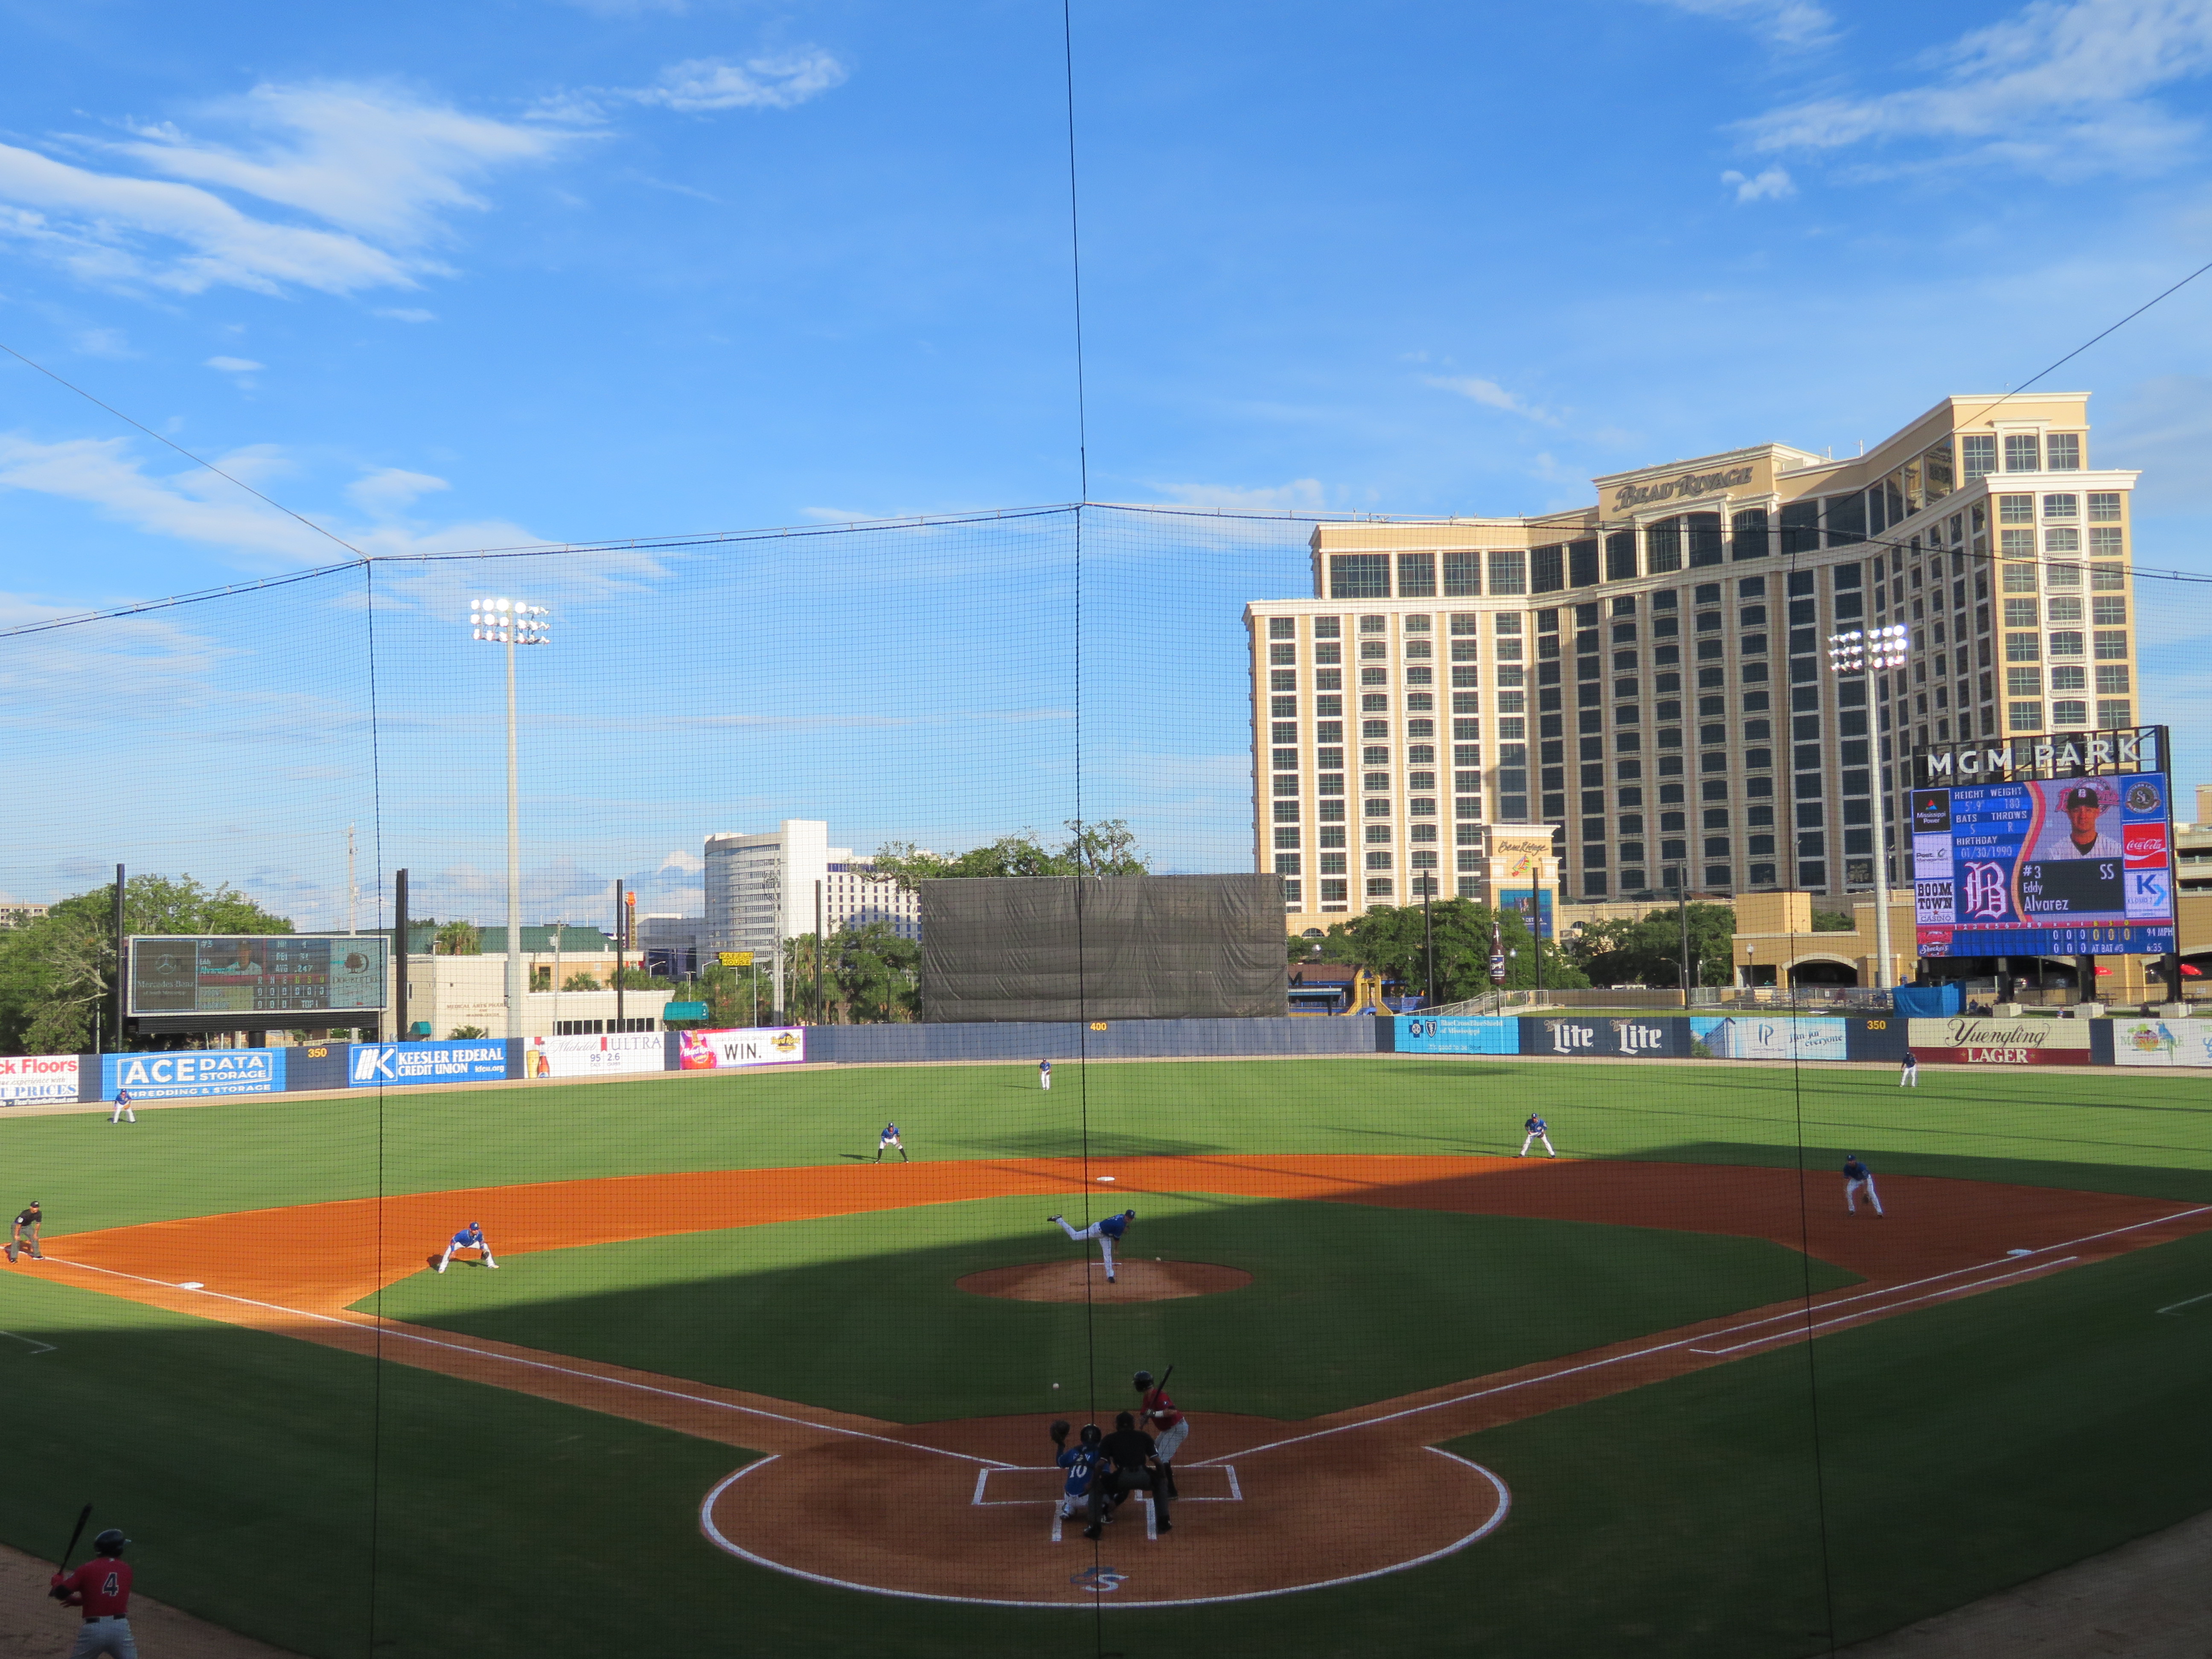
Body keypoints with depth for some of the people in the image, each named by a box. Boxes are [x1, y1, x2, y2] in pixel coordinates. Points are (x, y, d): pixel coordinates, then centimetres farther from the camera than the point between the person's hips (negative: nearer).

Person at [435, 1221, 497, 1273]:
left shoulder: (479, 1234, -30)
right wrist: (453, 1252, -36)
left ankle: (491, 1264, 18)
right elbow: (453, 1241, -32)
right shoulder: (463, 1234, -42)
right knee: (450, 1249, -32)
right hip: (460, 1243, -4)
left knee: (485, 1246, -2)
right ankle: (442, 1267, -19)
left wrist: (484, 1250, -10)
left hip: (472, 1243, 4)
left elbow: (481, 1242, -7)